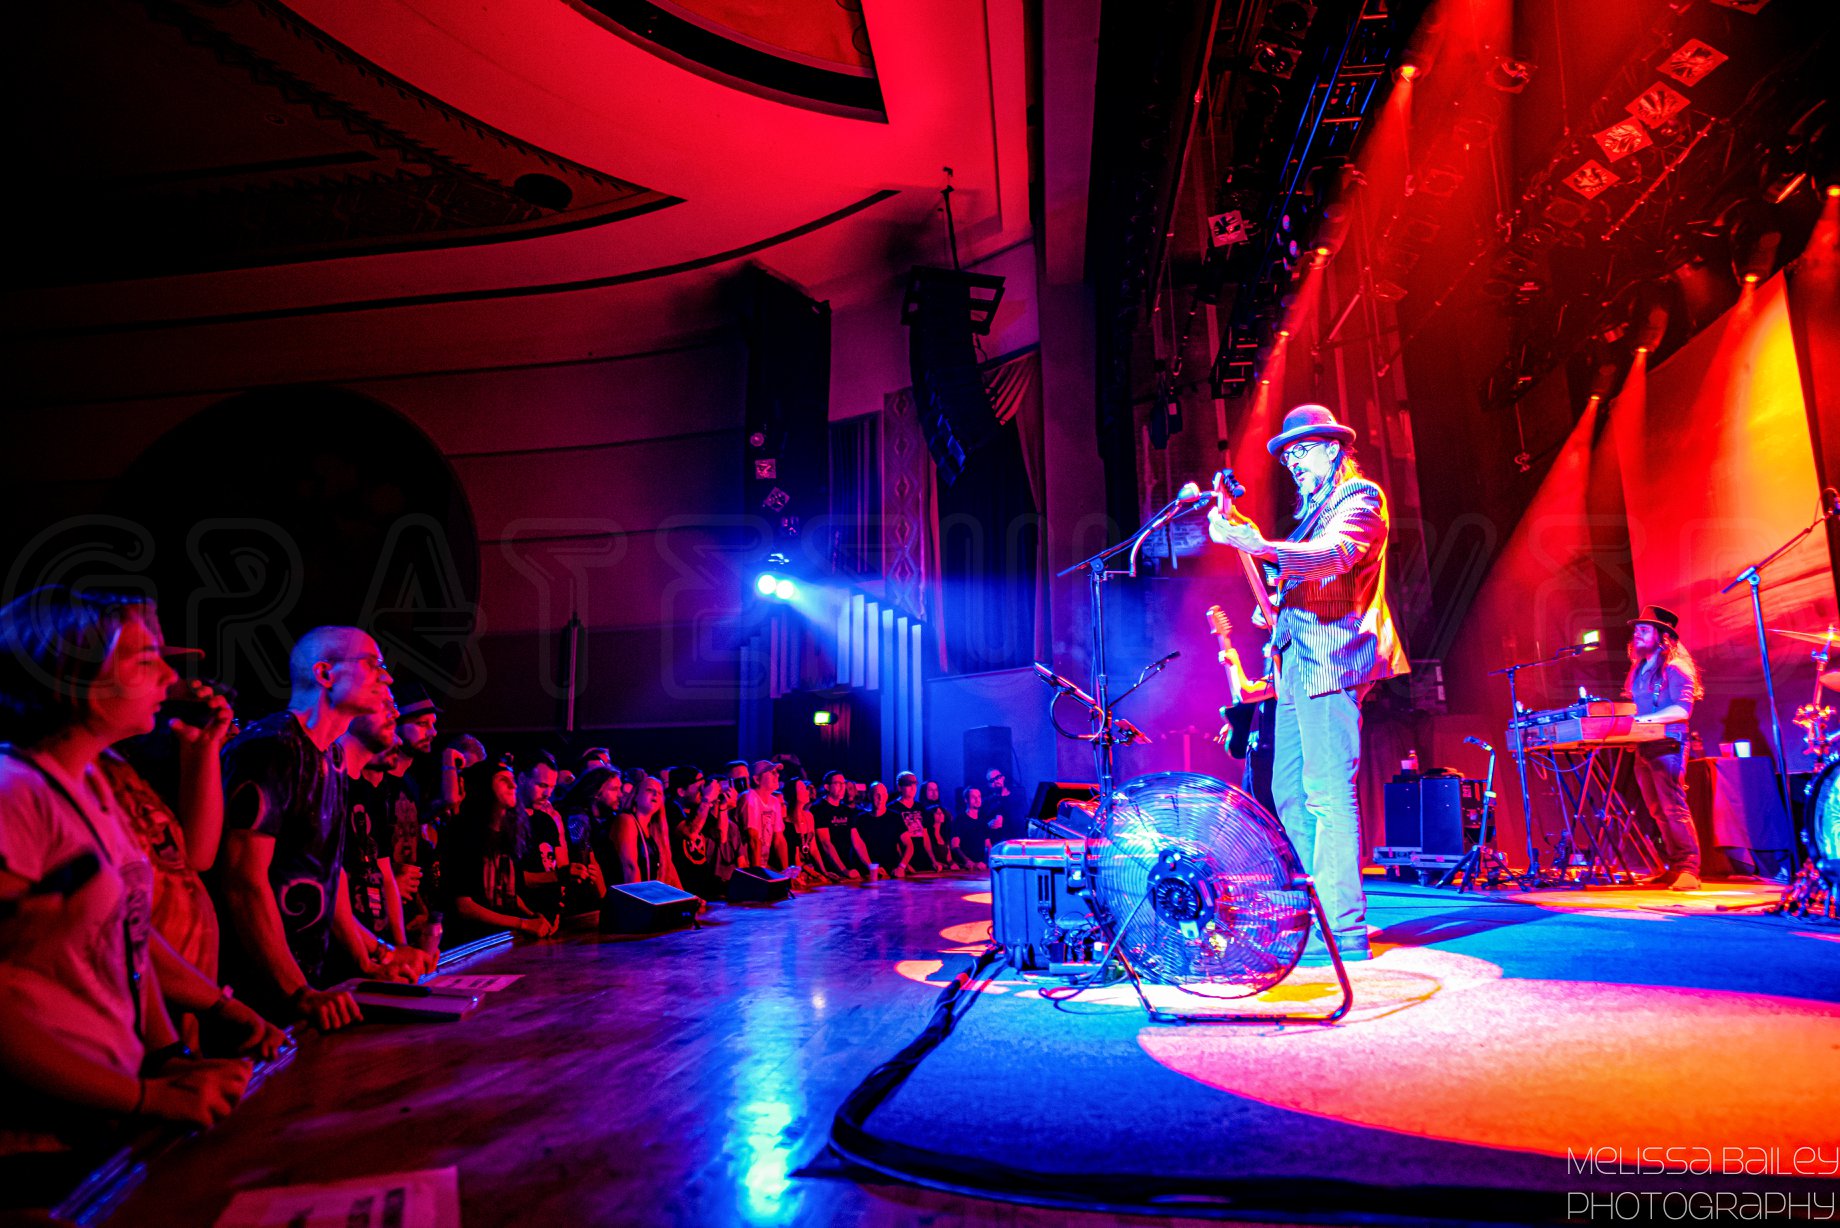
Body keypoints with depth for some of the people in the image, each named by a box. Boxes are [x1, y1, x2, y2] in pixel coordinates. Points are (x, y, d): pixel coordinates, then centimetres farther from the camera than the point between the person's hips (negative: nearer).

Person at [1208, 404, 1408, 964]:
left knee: (1328, 791, -13)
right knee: (1289, 792, 8)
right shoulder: (1313, 511, 27)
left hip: (1329, 660, -9)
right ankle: (1318, 911, 15)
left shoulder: (1360, 497, -1)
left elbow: (1333, 556, -22)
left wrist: (1253, 542, -34)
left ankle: (1342, 929, -10)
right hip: (1296, 664, 10)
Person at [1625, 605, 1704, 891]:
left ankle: (1688, 869, -7)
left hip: (1667, 745, -8)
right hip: (1643, 746, 8)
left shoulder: (1674, 668, -7)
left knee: (1674, 808, -10)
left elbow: (1682, 709, -16)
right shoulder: (1639, 669, 18)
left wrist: (1645, 719, -23)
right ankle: (1674, 866, 16)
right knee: (1658, 812, 9)